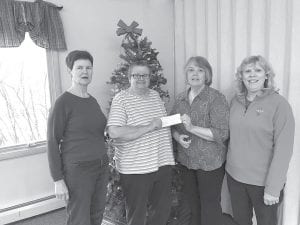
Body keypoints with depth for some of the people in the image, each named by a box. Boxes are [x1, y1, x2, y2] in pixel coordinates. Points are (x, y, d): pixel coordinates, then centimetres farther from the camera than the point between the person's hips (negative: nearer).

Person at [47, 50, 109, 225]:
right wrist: (58, 180, -13)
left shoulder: (93, 101, 9)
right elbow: (53, 142, -11)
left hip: (101, 167, 7)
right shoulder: (64, 102, -11)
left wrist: (104, 164, 14)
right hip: (77, 170, -6)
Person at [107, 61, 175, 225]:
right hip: (135, 168, -6)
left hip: (162, 164, 6)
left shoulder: (155, 95, 10)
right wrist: (148, 128, -22)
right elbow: (114, 132, -23)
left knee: (162, 211, 21)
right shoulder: (121, 99, -10)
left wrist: (169, 153, 11)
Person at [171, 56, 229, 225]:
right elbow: (172, 126, 11)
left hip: (210, 162, -5)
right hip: (186, 160, 5)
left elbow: (222, 134, -18)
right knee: (191, 203, 21)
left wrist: (192, 128, -26)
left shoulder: (216, 98, -13)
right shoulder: (180, 99, 5)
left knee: (210, 206, 10)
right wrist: (178, 136, -10)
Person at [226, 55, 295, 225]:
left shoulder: (278, 103, -13)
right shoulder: (236, 101, 2)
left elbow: (283, 149, -15)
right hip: (234, 177, 4)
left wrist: (273, 188, -17)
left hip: (263, 182, -4)